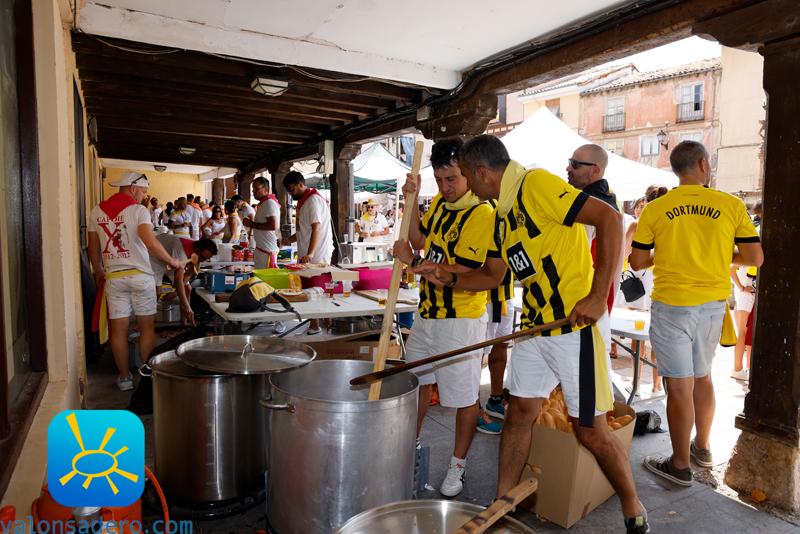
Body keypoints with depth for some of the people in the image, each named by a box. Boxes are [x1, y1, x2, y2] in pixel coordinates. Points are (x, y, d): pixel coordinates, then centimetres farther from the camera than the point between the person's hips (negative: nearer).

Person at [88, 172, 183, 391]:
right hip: (140, 275, -4)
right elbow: (151, 244, -19)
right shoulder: (138, 210, -7)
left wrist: (97, 271, 25)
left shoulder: (97, 211, 8)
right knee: (147, 327, 7)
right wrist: (171, 261, -7)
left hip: (113, 277, 4)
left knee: (118, 328, 7)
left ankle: (124, 377, 15)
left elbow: (93, 248, 13)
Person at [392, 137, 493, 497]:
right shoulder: (439, 203, 8)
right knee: (418, 382, 20)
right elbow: (420, 241, 13)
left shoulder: (480, 214, -17)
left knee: (464, 396, 6)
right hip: (427, 312, 8)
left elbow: (464, 274, -23)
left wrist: (414, 262, -21)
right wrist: (411, 202, 2)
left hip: (461, 319, -8)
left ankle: (457, 467, 24)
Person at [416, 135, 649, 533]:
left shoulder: (537, 184, -15)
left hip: (576, 324, -8)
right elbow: (492, 274, 20)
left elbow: (610, 219, -22)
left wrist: (598, 296, -25)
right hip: (534, 325, 8)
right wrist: (448, 278, 4)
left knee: (590, 429, 3)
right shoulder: (502, 214, 12)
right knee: (519, 413, 12)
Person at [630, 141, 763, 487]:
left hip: (672, 306, -3)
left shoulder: (655, 210, -7)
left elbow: (637, 262, -3)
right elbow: (755, 258, 0)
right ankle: (702, 448, 38)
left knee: (680, 386, 4)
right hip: (713, 305, 4)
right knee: (702, 376, 22)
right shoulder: (732, 206, -3)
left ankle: (680, 465, 17)